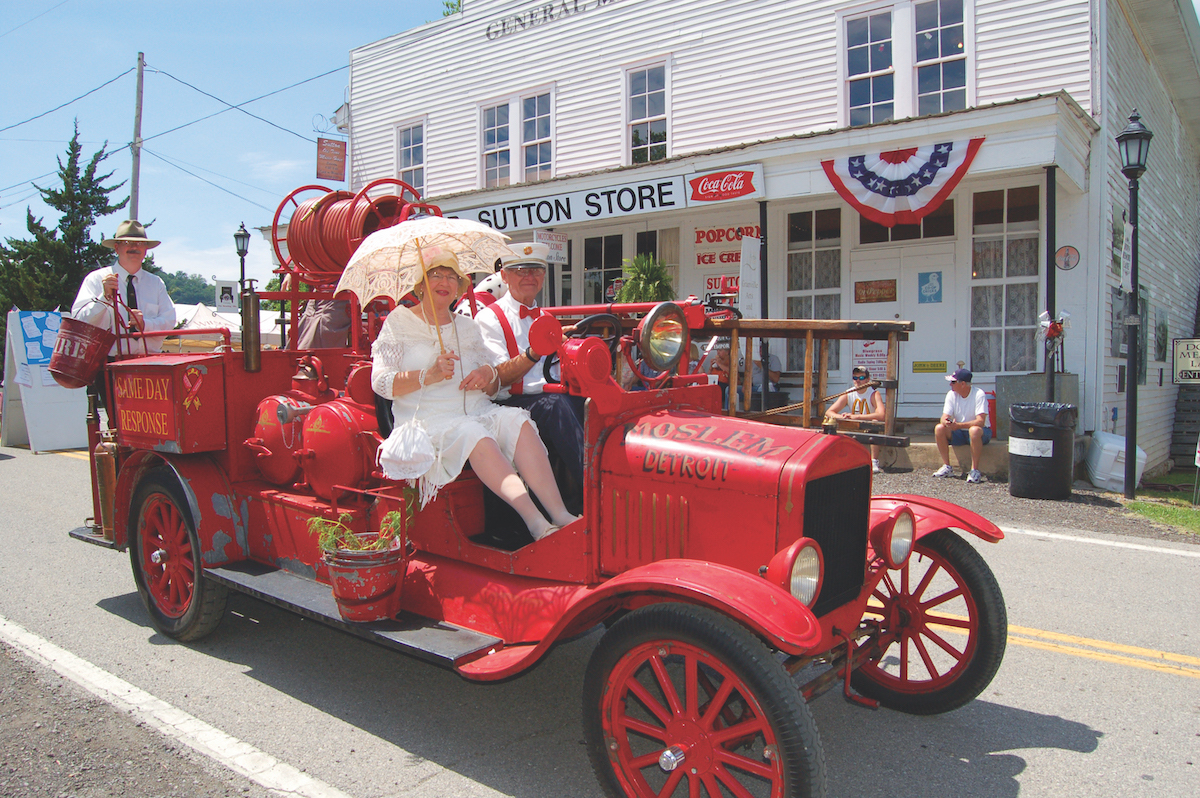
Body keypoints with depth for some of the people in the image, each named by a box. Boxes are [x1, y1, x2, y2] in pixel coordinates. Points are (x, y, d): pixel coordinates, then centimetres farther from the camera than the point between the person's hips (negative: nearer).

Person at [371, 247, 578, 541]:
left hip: (478, 411, 4)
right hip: (428, 418, -4)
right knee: (473, 434, -36)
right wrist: (429, 375, -19)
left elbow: (494, 387, 20)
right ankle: (534, 520, -48)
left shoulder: (468, 326, 22)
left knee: (516, 421, -28)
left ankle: (559, 513, -42)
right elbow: (381, 383, -4)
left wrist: (488, 374, -5)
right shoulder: (399, 322, 9)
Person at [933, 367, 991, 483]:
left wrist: (958, 425, -39)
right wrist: (945, 422, -35)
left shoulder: (979, 394, -18)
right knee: (939, 428, -20)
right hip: (959, 434, 5)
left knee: (974, 430, -38)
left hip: (981, 432, -5)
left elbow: (980, 421, -28)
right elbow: (945, 417, -9)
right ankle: (947, 467, -10)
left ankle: (975, 470, -27)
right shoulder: (951, 394, -4)